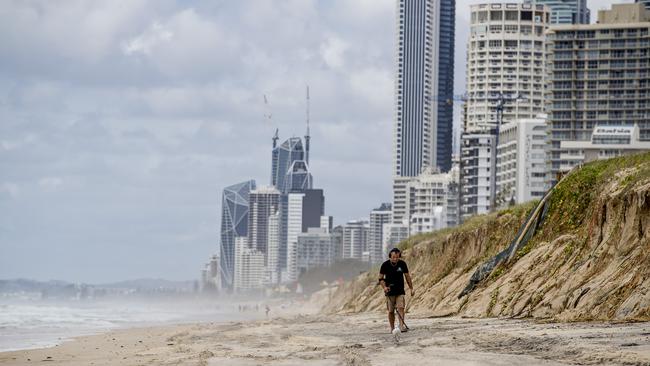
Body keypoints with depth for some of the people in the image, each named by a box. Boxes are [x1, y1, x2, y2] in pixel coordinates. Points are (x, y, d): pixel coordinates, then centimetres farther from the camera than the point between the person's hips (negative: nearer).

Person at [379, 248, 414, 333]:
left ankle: (402, 325, -24)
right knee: (391, 311, 2)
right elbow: (381, 278, 0)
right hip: (390, 292, 0)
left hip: (400, 291, 0)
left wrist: (411, 288, 8)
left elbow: (407, 276, 9)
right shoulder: (385, 265, -7)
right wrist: (384, 287, -17)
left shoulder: (402, 264, -2)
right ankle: (392, 328, 14)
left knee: (401, 308, -16)